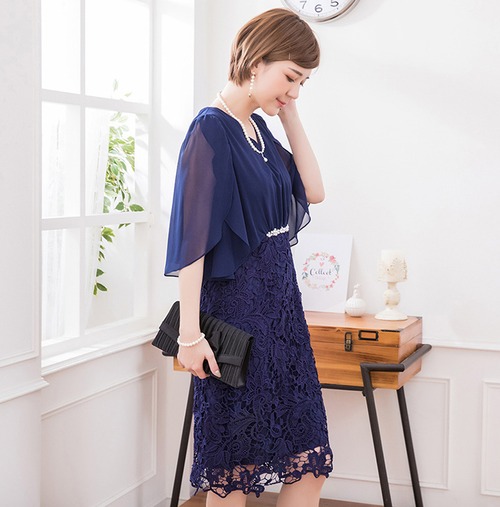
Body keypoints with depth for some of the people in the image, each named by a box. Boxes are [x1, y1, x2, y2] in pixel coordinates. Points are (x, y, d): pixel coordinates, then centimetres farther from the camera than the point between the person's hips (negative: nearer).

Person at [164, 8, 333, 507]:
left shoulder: (259, 128, 12)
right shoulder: (212, 129, -12)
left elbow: (313, 190, 13)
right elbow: (193, 236, -17)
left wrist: (289, 114, 7)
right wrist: (190, 333, -19)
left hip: (279, 301, 8)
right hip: (235, 302, -8)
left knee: (310, 461, 9)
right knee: (235, 463, 4)